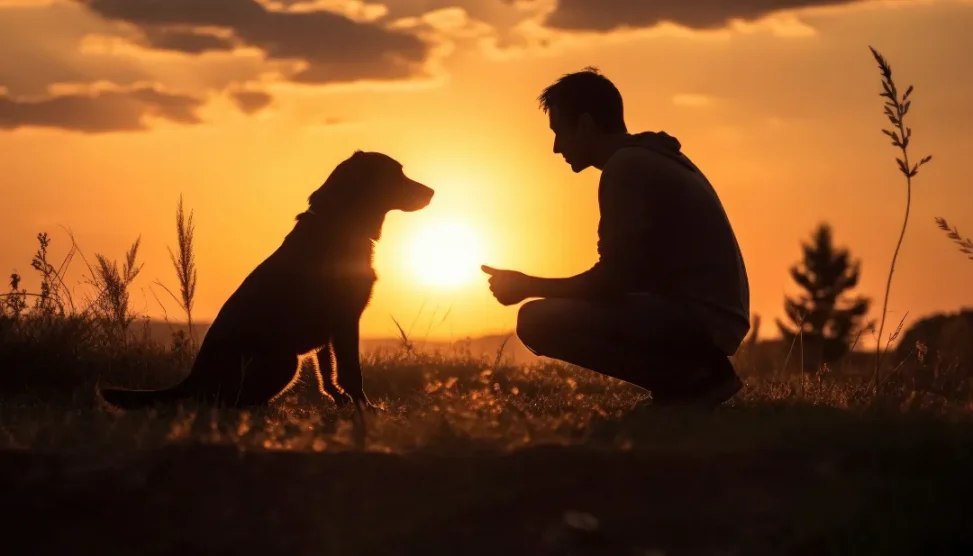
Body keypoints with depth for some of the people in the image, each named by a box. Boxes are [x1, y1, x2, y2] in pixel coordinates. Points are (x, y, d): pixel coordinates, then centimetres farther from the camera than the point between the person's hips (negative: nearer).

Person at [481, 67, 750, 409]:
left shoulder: (626, 166, -11)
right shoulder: (652, 159, 20)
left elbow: (613, 280, -16)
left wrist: (529, 286, -2)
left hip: (697, 318, -10)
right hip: (712, 316, 10)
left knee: (538, 320, -17)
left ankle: (687, 378, -10)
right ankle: (696, 375, 9)